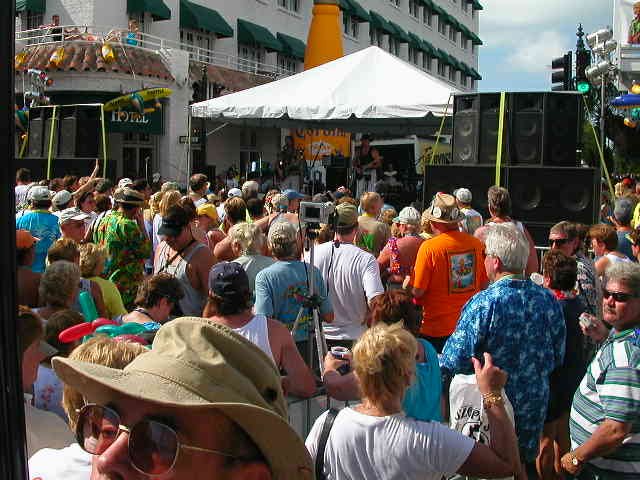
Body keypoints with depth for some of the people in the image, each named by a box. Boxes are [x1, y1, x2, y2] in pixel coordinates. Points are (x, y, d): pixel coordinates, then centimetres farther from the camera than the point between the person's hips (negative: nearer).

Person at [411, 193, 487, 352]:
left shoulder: (429, 248, -16)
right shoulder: (477, 244, -3)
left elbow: (417, 291, -13)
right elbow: (484, 284, 9)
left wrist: (407, 283, 8)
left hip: (436, 330, -4)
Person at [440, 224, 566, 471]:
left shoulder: (483, 303, -22)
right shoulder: (549, 300, -6)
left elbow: (455, 361, -20)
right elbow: (558, 358, 5)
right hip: (535, 404, 5)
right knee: (524, 463, 21)